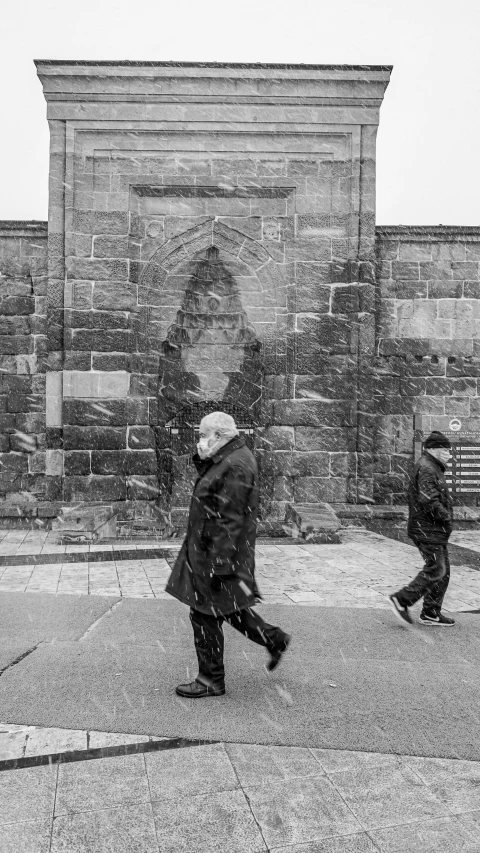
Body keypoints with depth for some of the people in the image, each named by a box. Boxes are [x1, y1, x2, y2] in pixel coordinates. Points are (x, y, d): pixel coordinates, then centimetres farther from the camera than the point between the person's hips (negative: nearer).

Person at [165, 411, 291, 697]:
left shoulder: (236, 466, -21)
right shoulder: (227, 459, 12)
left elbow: (230, 521, -25)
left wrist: (218, 563, -25)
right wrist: (202, 457, 3)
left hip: (218, 552, -10)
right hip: (209, 548, 10)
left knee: (206, 615, 1)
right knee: (226, 607, 20)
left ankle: (211, 681, 15)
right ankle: (274, 638, 31)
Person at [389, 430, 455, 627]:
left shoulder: (432, 468, 20)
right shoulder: (426, 469, -16)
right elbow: (428, 501, -25)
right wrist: (446, 517, -15)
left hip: (434, 530, 11)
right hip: (428, 529, -11)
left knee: (443, 571, 11)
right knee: (435, 571, -9)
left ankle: (431, 613, 17)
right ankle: (401, 600, -3)